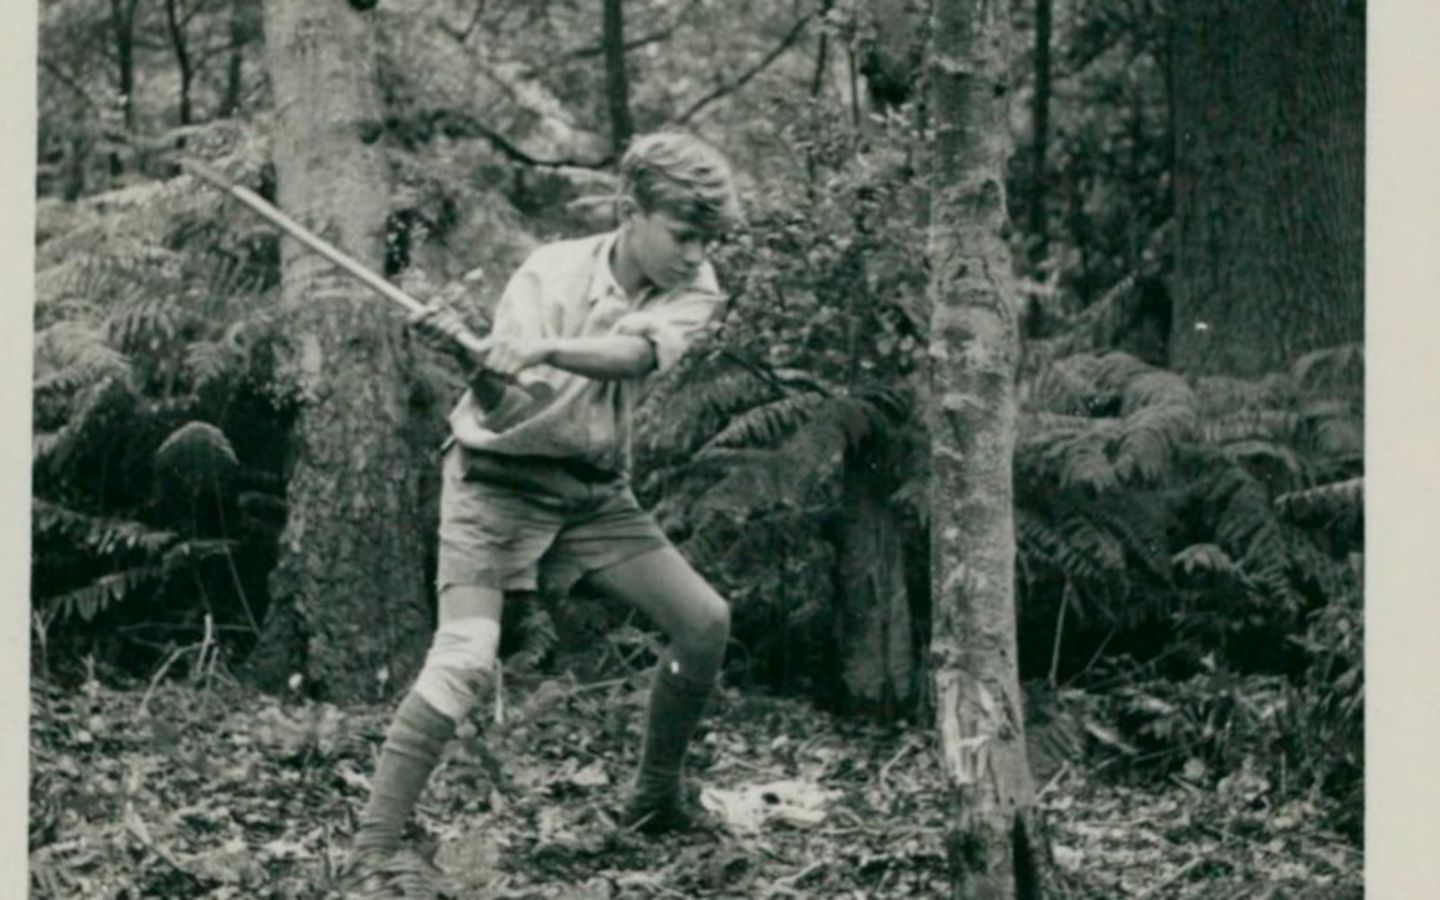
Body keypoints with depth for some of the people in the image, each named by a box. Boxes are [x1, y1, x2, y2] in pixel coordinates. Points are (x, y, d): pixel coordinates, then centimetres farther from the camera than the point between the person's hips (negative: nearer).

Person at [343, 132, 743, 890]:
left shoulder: (693, 290, -8)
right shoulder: (551, 274, -18)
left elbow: (636, 355, -30)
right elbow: (504, 409, -27)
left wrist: (542, 350, -46)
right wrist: (473, 355, -48)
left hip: (595, 491, 5)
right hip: (501, 482, -5)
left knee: (704, 620, -4)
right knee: (464, 657, -22)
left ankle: (655, 800, 17)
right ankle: (370, 853, -23)